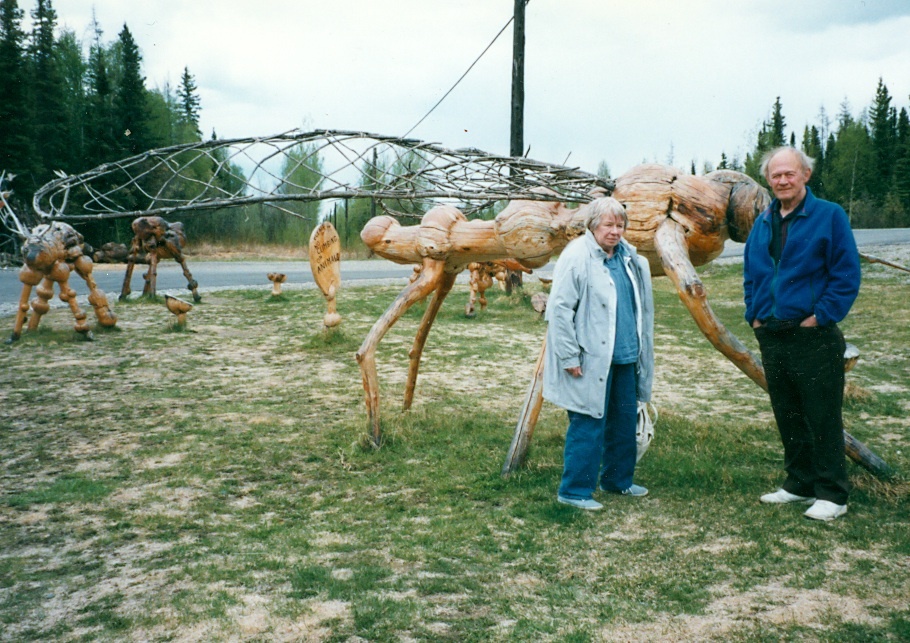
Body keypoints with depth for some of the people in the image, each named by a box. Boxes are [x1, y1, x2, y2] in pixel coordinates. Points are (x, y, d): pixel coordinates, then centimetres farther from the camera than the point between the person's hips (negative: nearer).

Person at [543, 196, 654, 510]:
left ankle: (617, 479, 32)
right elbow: (559, 309, -16)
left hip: (625, 356, 8)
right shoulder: (577, 257, -13)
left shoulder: (629, 257, 11)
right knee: (588, 426, -4)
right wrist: (569, 356, -18)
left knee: (625, 422, 16)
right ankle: (574, 490, 7)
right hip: (592, 360, -8)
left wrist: (640, 348, 19)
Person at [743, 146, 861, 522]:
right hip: (771, 337, 6)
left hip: (813, 337, -6)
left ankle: (831, 494, 8)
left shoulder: (829, 216, -5)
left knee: (823, 419, -1)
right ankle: (799, 484, 26)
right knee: (787, 417, 14)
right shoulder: (762, 223, 12)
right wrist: (754, 315, 8)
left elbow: (847, 275, -9)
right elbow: (751, 275, 20)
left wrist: (821, 316, -14)